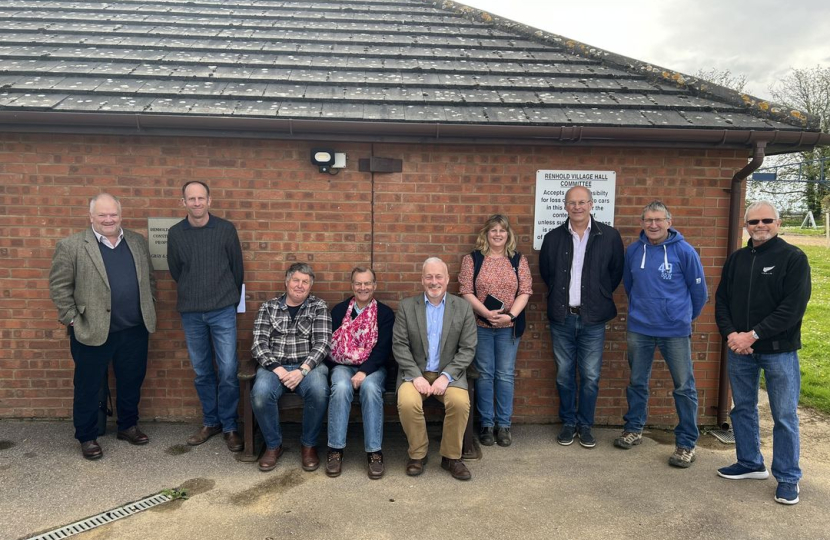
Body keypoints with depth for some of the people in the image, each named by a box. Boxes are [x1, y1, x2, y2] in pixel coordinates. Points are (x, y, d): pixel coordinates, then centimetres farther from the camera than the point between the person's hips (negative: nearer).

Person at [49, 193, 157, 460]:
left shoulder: (137, 241, 6)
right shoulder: (71, 246, -8)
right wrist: (73, 320, -9)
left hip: (135, 330, 4)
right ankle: (87, 437, 25)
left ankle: (127, 426, 33)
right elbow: (59, 286, -6)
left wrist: (149, 310, 8)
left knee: (131, 382, 15)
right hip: (93, 332, -4)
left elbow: (149, 278, 14)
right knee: (88, 387, 10)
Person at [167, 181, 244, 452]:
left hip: (223, 311, -2)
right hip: (191, 313, 2)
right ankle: (210, 422, 26)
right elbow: (175, 271, 14)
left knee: (228, 371, -3)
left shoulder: (226, 229, -3)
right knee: (202, 371, 10)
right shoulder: (175, 233, 2)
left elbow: (237, 267, 6)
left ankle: (229, 426, 12)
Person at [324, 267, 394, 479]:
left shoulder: (385, 313, 5)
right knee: (341, 388, -32)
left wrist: (364, 372, -19)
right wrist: (332, 369, -11)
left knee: (370, 388, -34)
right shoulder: (339, 310, 11)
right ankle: (335, 449, -23)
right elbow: (329, 342, 5)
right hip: (342, 366, 1)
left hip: (372, 368, -1)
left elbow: (384, 349, -5)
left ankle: (374, 452, -26)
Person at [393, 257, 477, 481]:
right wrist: (416, 376, -15)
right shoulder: (407, 306, 3)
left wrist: (445, 376, -14)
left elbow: (468, 349, -2)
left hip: (449, 373, 0)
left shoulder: (463, 307, 2)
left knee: (460, 402, -28)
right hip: (415, 372, 0)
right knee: (407, 403, -29)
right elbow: (399, 345, -2)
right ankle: (418, 454, -2)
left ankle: (451, 456, -3)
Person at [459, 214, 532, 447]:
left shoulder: (519, 260, 5)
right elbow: (466, 291, -4)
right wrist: (486, 312, -17)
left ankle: (503, 425, 16)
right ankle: (486, 424, 16)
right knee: (484, 374, 6)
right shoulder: (472, 259, 2)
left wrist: (511, 315, -15)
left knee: (505, 375, 5)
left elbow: (525, 292, -1)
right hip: (480, 326, -1)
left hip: (508, 327, 1)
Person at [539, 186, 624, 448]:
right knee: (564, 375, 9)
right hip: (562, 317, 2)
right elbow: (545, 272, 16)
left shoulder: (609, 236, -2)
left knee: (590, 376, 4)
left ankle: (585, 425, 20)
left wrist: (600, 296, 6)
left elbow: (616, 272, 6)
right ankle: (568, 423, 23)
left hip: (593, 318, -1)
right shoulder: (553, 238, 4)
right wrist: (559, 295, 10)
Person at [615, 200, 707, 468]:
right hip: (639, 329, 3)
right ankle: (633, 429, 32)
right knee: (637, 383, 14)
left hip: (676, 330, -3)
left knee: (684, 387, 3)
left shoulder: (684, 251, -9)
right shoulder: (633, 251, 1)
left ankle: (686, 443, 16)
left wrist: (686, 316, 12)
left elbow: (698, 290, 1)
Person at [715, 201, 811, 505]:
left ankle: (788, 478, 17)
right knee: (743, 409, 14)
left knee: (784, 416, 3)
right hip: (739, 349, 5)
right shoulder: (736, 259, 9)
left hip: (778, 351, -5)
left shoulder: (793, 258, -6)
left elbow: (794, 307, -14)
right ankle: (750, 463, 31)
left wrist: (753, 335, -17)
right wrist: (730, 334, -8)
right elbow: (721, 300, 9)